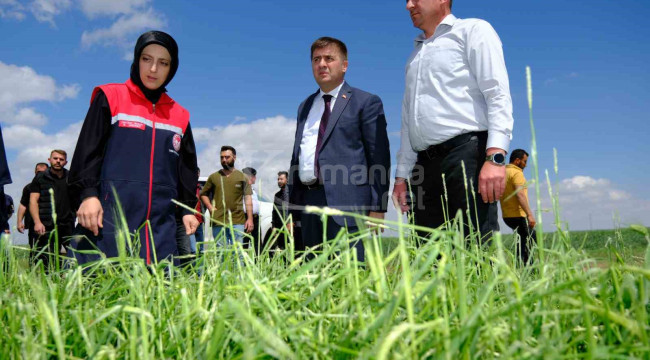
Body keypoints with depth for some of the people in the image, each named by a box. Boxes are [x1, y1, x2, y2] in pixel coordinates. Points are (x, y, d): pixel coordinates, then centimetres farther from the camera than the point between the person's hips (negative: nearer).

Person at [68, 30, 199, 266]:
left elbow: (187, 169, 18)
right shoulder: (110, 98, 7)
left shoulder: (179, 116, 15)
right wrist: (87, 194, -10)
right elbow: (87, 150, 2)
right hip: (109, 217, -3)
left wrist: (189, 208, 10)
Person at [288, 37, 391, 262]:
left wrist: (377, 207, -8)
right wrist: (291, 202, 18)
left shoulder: (366, 102, 4)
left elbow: (379, 157, -2)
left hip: (345, 199, -6)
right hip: (308, 200, 6)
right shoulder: (305, 107, 22)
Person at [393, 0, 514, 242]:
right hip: (425, 163, 6)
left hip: (466, 153, -6)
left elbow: (498, 94, -6)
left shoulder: (472, 30, 8)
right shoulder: (414, 57, 28)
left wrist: (495, 157, -19)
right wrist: (401, 175, 19)